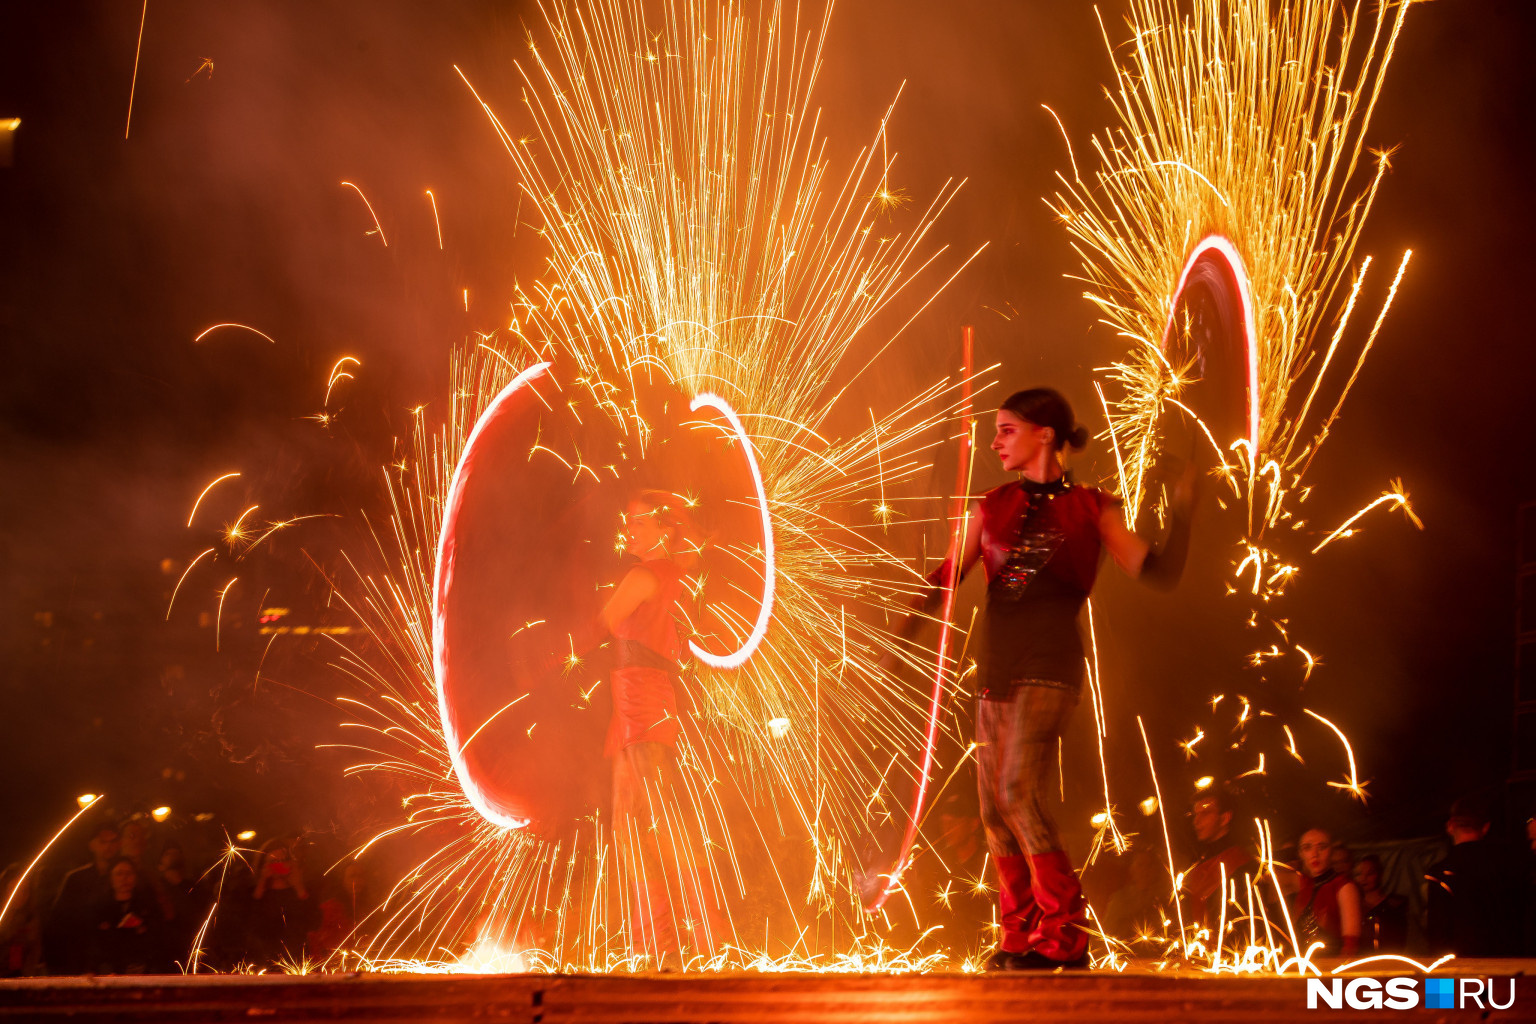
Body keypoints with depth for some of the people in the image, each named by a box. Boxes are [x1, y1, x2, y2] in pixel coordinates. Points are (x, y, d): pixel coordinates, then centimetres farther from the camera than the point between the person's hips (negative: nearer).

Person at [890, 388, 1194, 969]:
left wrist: (1181, 514, -17)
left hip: (1048, 669, -5)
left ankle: (1064, 940, -12)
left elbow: (1158, 573, -4)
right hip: (996, 670, 6)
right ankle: (1021, 938, 15)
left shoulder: (1090, 510, 2)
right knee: (995, 812, 4)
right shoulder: (992, 508, 13)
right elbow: (944, 581, 16)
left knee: (1019, 793, -19)